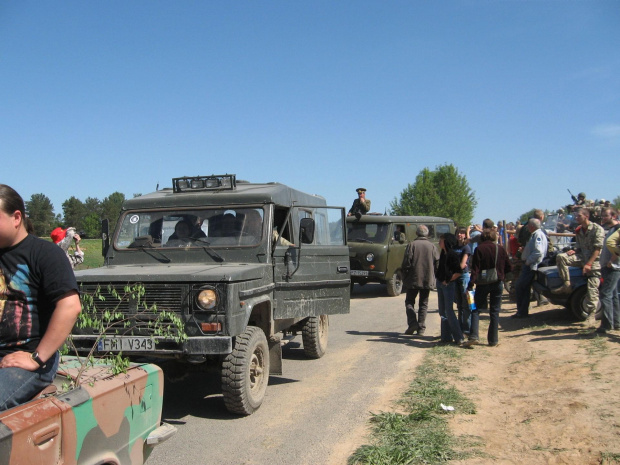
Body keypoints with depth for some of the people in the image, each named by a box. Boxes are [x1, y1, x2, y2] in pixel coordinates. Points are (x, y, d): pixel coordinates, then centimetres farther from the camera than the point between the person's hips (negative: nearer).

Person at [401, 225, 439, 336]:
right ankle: (421, 328, 7)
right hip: (428, 280, 2)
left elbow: (407, 262, -10)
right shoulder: (432, 246, 3)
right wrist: (433, 276, 11)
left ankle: (412, 323, -8)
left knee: (409, 301, 9)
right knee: (423, 304, 10)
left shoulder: (412, 244, -4)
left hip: (413, 279, -2)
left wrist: (404, 273, 3)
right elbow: (437, 263, 0)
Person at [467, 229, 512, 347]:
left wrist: (471, 285, -13)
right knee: (494, 312, 9)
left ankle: (474, 336, -8)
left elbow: (475, 269, -12)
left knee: (476, 310, 7)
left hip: (482, 284, -2)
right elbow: (509, 267, 6)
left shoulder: (479, 249, -8)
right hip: (497, 283, 2)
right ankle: (493, 340, 11)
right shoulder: (500, 249, 0)